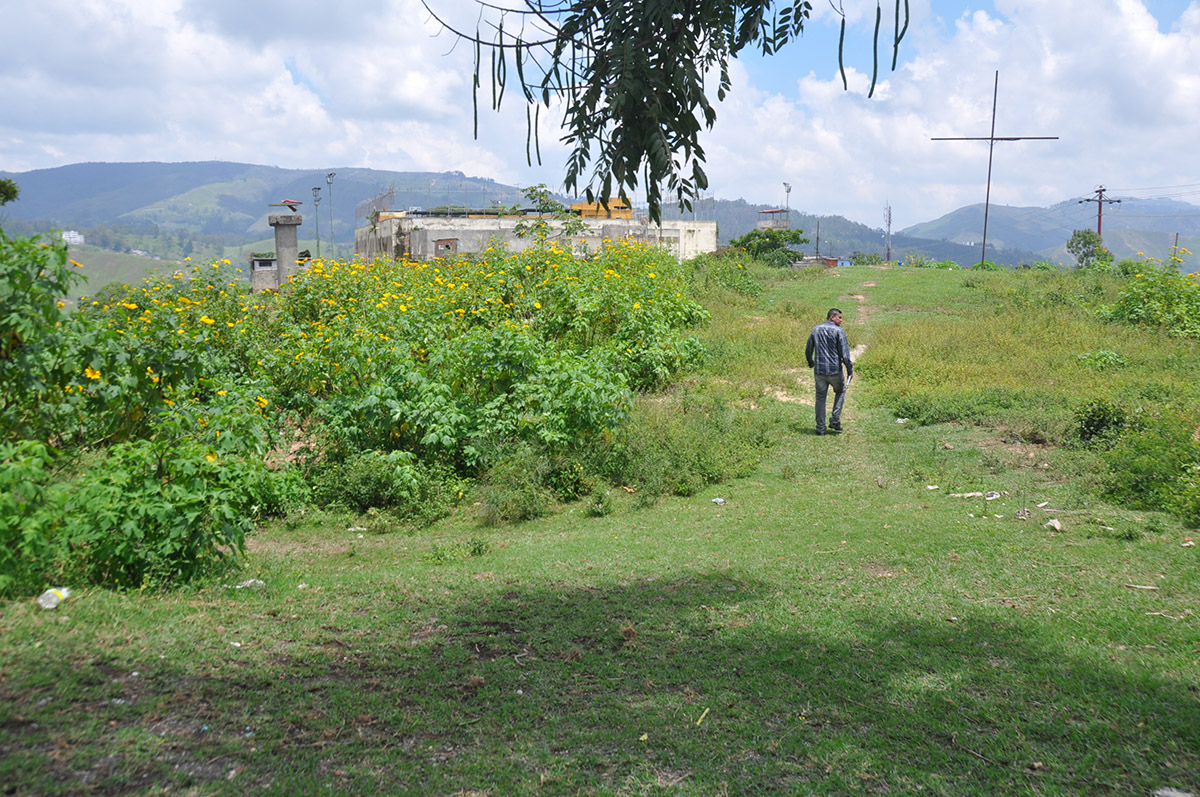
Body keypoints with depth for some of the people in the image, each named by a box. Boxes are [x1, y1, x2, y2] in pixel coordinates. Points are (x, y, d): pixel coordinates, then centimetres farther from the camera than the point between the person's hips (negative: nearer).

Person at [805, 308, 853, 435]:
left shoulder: (816, 329, 7)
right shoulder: (839, 331, -8)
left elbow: (808, 350, 15)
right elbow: (844, 353, -12)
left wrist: (811, 363, 33)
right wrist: (850, 370, -4)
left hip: (819, 371, 4)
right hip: (835, 370, -3)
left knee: (820, 398, 10)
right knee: (840, 391, 20)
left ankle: (820, 428, 10)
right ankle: (835, 421, 12)